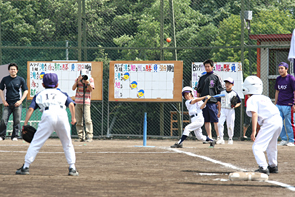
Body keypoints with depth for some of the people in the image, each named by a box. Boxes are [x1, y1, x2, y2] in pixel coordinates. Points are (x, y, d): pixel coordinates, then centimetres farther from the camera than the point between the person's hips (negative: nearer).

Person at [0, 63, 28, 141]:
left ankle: (15, 136, 6)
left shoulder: (21, 80, 4)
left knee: (17, 120, -3)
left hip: (17, 104, 0)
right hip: (7, 104, 0)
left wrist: (20, 101, -4)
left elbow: (25, 91, 7)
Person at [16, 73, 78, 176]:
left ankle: (26, 167, -3)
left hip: (48, 114, -1)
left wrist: (25, 124, 14)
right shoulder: (62, 94, 31)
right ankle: (72, 168, 10)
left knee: (36, 143, 2)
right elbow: (71, 104, 12)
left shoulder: (39, 95, 29)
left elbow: (31, 109, 16)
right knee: (67, 143, 15)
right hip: (62, 114, 1)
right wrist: (73, 118, 12)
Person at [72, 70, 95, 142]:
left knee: (87, 119, -15)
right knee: (78, 120, 3)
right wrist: (78, 81, -17)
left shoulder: (90, 79, 0)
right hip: (78, 102, 4)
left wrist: (88, 83, -26)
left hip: (86, 102, -4)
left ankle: (89, 136, -18)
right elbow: (73, 88, -4)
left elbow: (91, 89, -9)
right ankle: (81, 137, 7)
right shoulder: (77, 79, 6)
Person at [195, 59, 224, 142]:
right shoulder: (202, 78, 17)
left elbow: (220, 90, -1)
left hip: (213, 102, -5)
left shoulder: (216, 77, 3)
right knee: (207, 121, 6)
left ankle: (218, 137, -6)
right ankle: (209, 137, 9)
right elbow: (198, 90, 19)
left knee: (216, 121, -7)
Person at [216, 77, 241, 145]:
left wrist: (235, 106, -14)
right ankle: (221, 139, -12)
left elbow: (239, 102, 7)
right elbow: (219, 102, 13)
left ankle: (230, 139, 17)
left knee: (230, 125, -1)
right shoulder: (222, 92, 9)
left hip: (230, 111, -2)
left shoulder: (234, 93, 0)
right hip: (223, 110, 2)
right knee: (220, 123, -14)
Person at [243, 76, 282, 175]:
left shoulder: (252, 99, 0)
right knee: (271, 145, 29)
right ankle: (273, 166, 42)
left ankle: (263, 168, -20)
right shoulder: (265, 98, 24)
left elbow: (255, 114, -12)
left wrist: (254, 131, -17)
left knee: (257, 146, -8)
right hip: (279, 121, 9)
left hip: (269, 123, -9)